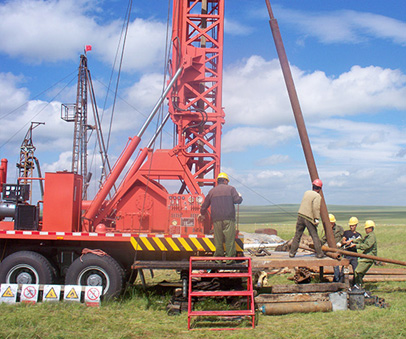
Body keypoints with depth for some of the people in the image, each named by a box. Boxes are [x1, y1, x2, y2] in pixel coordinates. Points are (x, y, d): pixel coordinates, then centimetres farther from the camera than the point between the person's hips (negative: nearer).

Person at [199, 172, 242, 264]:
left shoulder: (212, 191, 17)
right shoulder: (230, 188, 7)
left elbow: (204, 205, 24)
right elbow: (237, 200, -2)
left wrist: (202, 214, 42)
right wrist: (240, 196, 21)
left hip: (216, 219, 3)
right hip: (229, 218, -3)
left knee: (218, 240, 6)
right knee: (230, 239, -3)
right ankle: (230, 258, -6)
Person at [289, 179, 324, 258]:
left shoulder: (306, 192, 12)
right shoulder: (317, 196, -8)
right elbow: (316, 208, -19)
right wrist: (317, 219, -17)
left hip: (300, 215, 5)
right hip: (309, 218, -5)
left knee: (297, 235, 9)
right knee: (315, 236, 4)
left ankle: (292, 252, 9)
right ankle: (319, 253, 6)